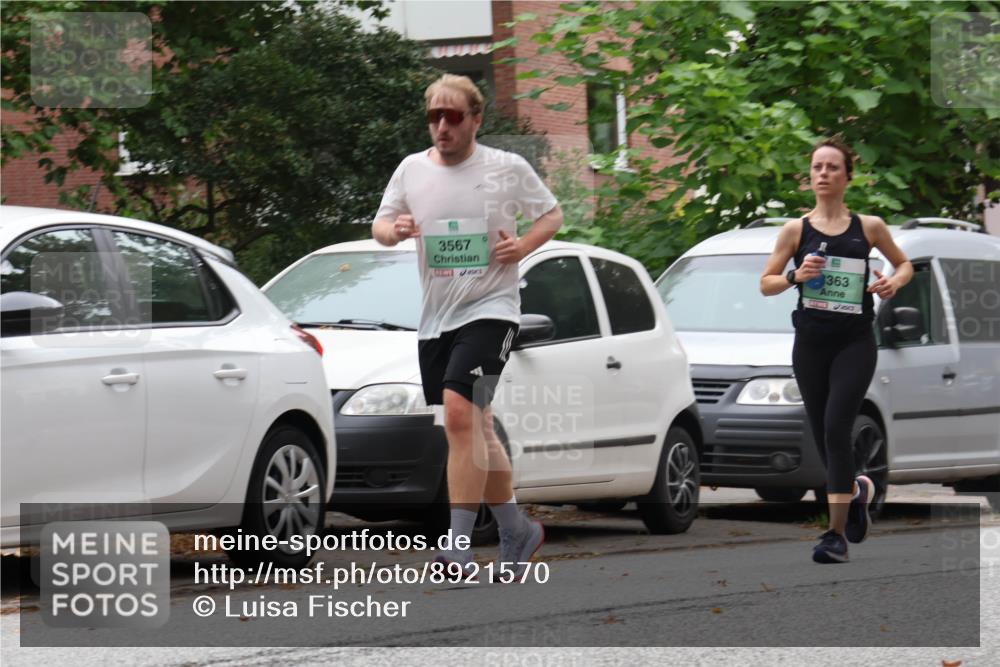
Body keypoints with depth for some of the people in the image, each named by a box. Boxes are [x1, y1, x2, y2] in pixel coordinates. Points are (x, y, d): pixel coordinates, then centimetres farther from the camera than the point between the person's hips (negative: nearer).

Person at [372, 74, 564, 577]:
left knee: (460, 412, -23)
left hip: (489, 309, -6)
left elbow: (552, 215, 9)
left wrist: (525, 244, -11)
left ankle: (459, 547, -24)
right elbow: (380, 225, 15)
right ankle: (516, 530, 27)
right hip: (435, 317, 6)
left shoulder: (508, 168, -3)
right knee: (476, 430, 11)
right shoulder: (412, 169, 7)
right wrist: (393, 230, -8)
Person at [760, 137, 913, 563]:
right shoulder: (796, 230, 4)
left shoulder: (869, 227, 4)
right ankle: (858, 490, 41)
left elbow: (904, 263, 17)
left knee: (836, 428, -16)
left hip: (855, 343, -2)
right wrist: (795, 276, -14)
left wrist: (894, 283, -5)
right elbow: (766, 283, 6)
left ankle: (837, 534, -16)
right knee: (823, 436, 7)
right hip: (811, 343, 2)